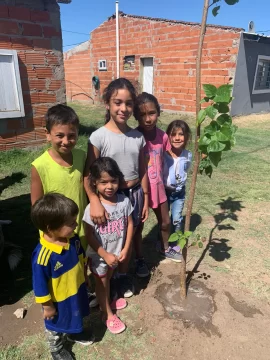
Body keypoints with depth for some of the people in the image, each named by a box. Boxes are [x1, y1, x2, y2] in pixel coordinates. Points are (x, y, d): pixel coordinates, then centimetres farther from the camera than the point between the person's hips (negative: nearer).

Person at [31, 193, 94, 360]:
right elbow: (40, 285, -25)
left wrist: (83, 277, 13)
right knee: (56, 325, 25)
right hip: (58, 300, -5)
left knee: (76, 316, 33)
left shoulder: (73, 238, -20)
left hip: (77, 289, 6)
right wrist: (47, 307, -13)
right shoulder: (43, 255, -39)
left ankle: (75, 333, 64)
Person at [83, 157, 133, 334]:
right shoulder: (92, 208, -26)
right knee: (102, 283, 19)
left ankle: (107, 302, 54)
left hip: (117, 252, 4)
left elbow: (130, 224, -6)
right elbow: (89, 236, -19)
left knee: (108, 279, 28)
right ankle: (108, 314, 40)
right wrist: (105, 255, -18)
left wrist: (125, 249, -10)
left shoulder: (124, 201, -15)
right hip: (99, 255, -3)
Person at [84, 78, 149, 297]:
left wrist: (146, 200, 7)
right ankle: (123, 276, 41)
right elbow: (88, 174, -18)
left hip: (135, 193, 4)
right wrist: (95, 201, -31)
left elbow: (143, 171, 3)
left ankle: (139, 259, 56)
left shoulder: (138, 137, -4)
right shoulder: (98, 137, -17)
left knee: (135, 231, 25)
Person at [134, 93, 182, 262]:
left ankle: (165, 248, 50)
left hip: (158, 187, 5)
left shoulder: (163, 136, -6)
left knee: (166, 222, 21)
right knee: (138, 225, 14)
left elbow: (162, 161, 6)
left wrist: (161, 181, 7)